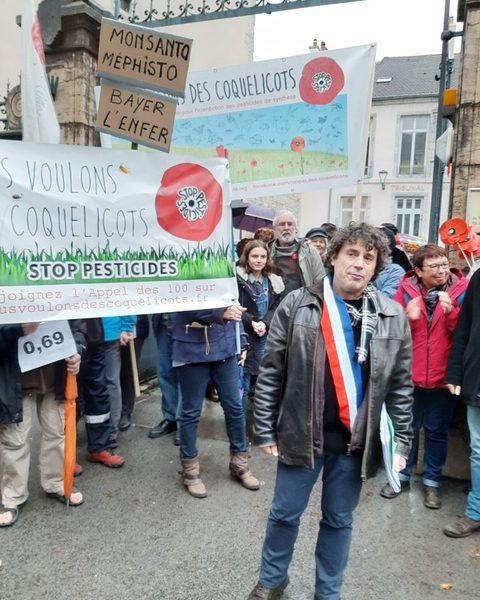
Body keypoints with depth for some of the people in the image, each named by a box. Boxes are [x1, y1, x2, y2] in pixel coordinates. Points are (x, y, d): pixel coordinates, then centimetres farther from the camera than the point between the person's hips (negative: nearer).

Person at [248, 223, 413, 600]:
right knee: (285, 513, 15)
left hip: (357, 438, 2)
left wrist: (402, 440, 4)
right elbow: (271, 373, -5)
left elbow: (401, 385, 4)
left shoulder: (393, 316, -2)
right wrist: (264, 429, -4)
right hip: (301, 432, -1)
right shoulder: (296, 305, -8)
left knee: (339, 520, 19)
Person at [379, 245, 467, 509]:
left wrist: (451, 312, -23)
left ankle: (432, 481, 30)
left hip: (443, 376, 0)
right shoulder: (405, 289, -3)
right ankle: (402, 475, 31)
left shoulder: (462, 291, -4)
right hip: (409, 374, 1)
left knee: (437, 431, 13)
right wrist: (406, 317, -19)